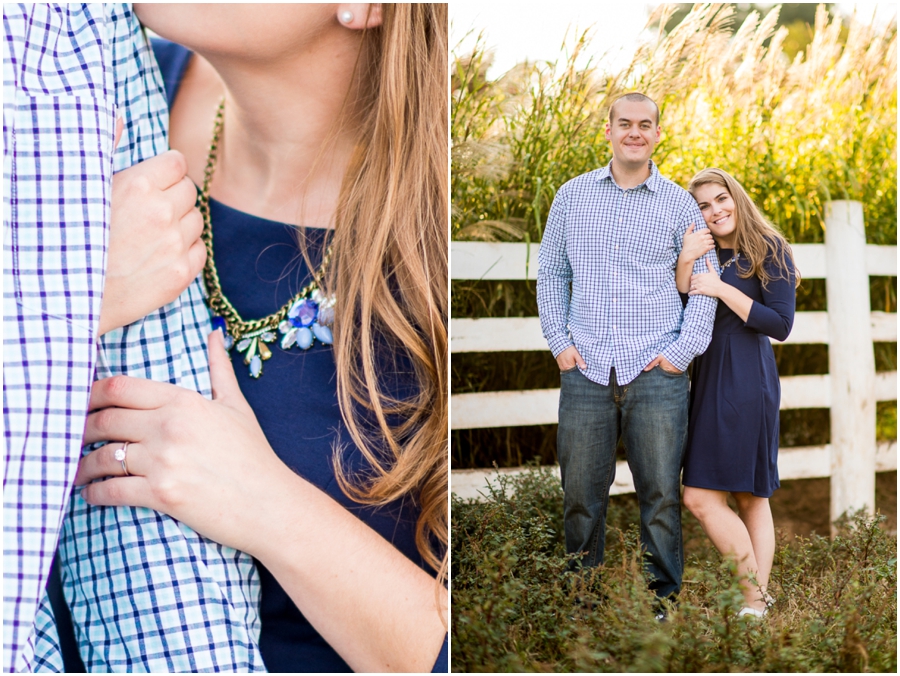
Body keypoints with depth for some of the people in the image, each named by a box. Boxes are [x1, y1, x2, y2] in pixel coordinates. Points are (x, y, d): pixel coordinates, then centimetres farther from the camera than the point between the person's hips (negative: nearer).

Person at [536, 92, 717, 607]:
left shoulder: (679, 204, 7)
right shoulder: (573, 196, 11)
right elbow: (551, 271, 15)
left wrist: (684, 350, -2)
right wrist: (558, 341, 4)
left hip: (657, 373, -1)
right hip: (586, 370, 1)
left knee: (662, 494, 0)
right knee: (581, 495, 4)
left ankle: (663, 599, 12)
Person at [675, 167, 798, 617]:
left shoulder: (768, 251, -3)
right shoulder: (703, 254, 15)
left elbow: (781, 325, -10)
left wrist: (723, 289, -14)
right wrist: (685, 264, -12)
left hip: (747, 381, -7)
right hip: (707, 379, 7)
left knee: (701, 497, -12)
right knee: (750, 497, 8)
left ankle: (753, 596, -3)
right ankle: (759, 597, 10)